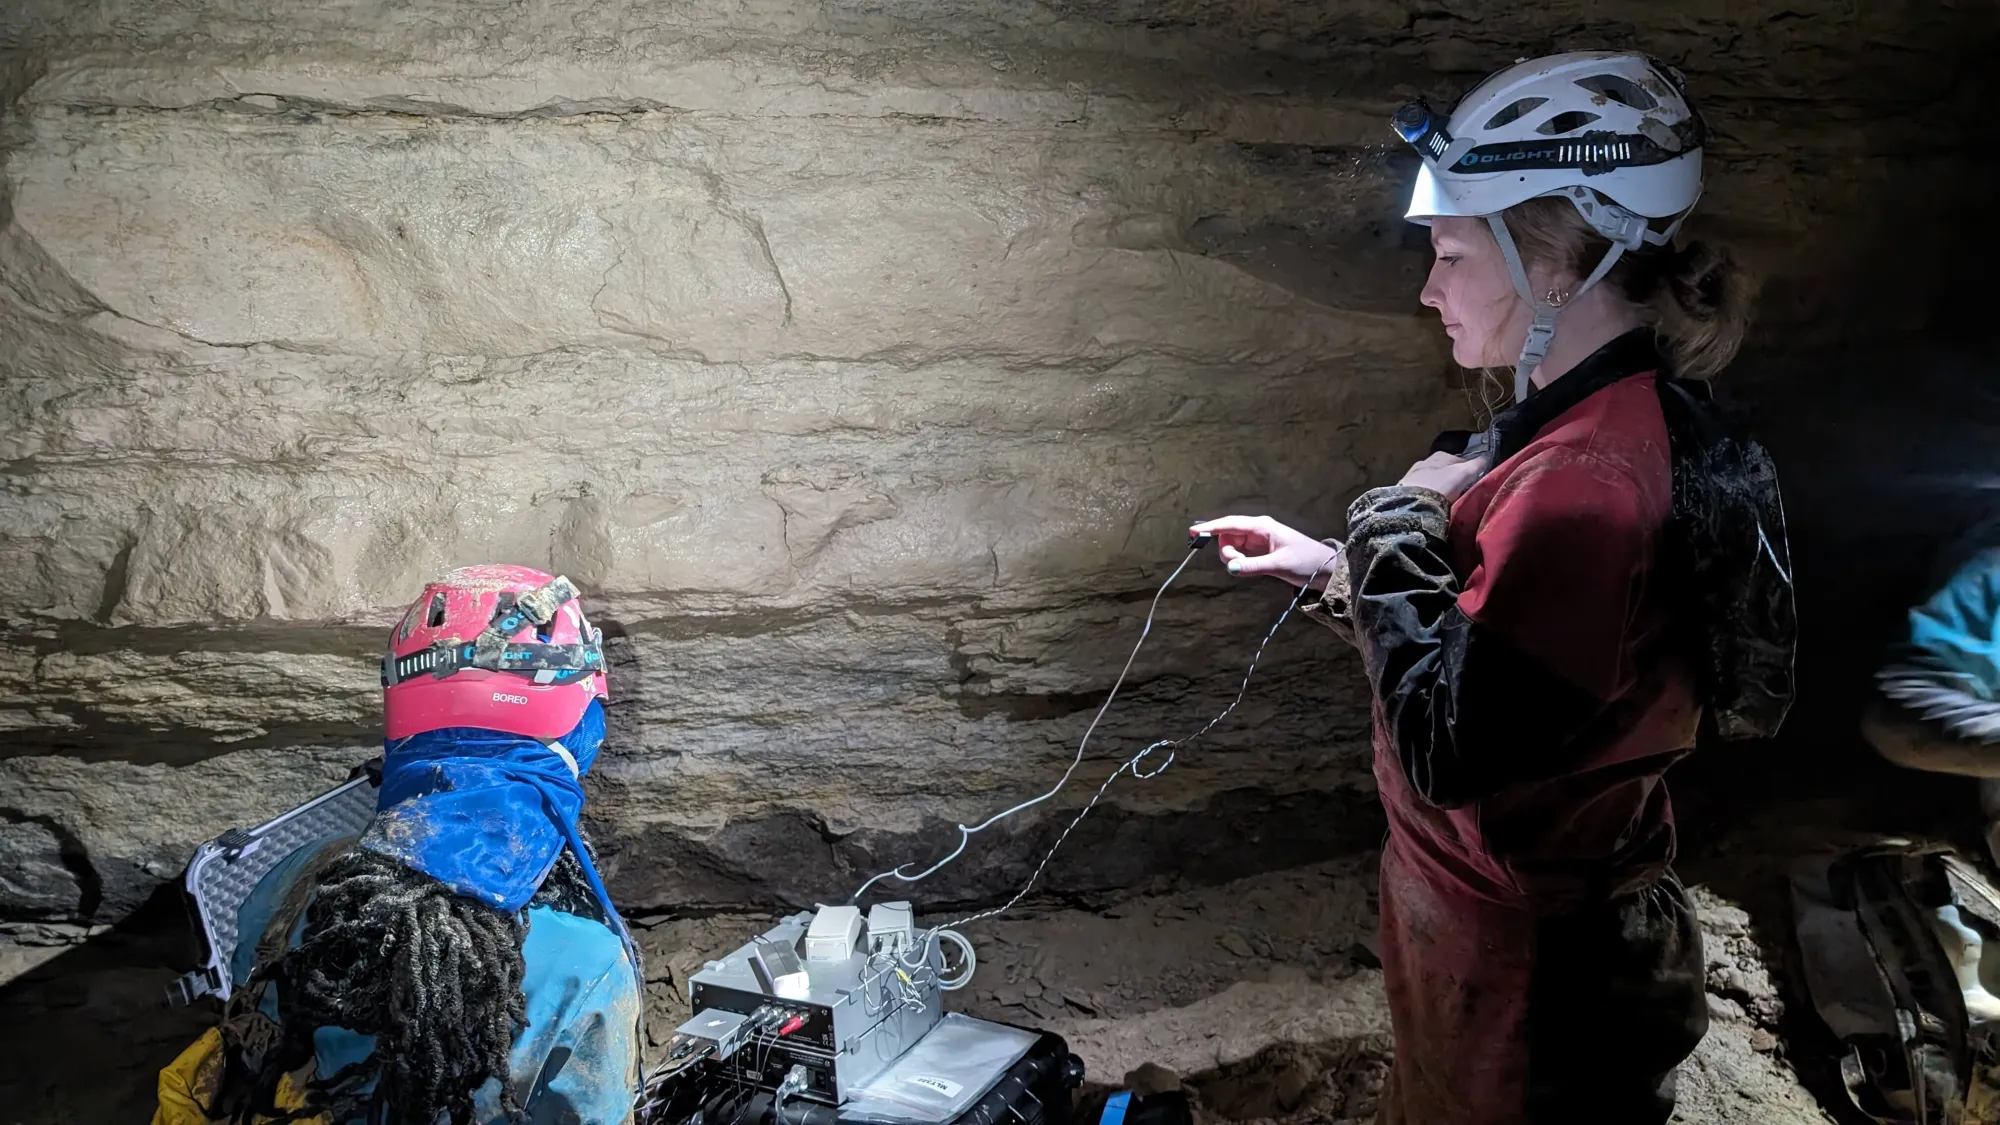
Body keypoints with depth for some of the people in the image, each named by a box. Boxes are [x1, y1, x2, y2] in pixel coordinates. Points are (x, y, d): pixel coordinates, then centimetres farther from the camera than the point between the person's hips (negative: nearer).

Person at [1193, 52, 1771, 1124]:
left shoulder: (1586, 482, -30)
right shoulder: (1591, 423, 2)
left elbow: (1445, 745, -30)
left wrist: (1399, 525, -21)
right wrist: (1331, 567, 4)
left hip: (1526, 967, -9)